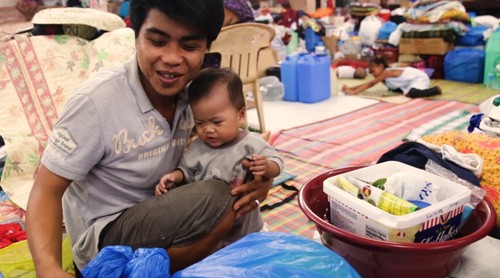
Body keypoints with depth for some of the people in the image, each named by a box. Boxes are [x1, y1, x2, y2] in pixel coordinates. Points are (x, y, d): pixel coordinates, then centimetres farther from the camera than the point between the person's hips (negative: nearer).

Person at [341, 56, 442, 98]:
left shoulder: (387, 72, -27)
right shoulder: (383, 77, -2)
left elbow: (370, 83, -32)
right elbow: (369, 84, -5)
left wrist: (354, 92, -35)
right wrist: (350, 88, -15)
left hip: (420, 77, -9)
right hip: (411, 81, 9)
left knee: (412, 94, -33)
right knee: (393, 89, 17)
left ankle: (436, 89, -11)